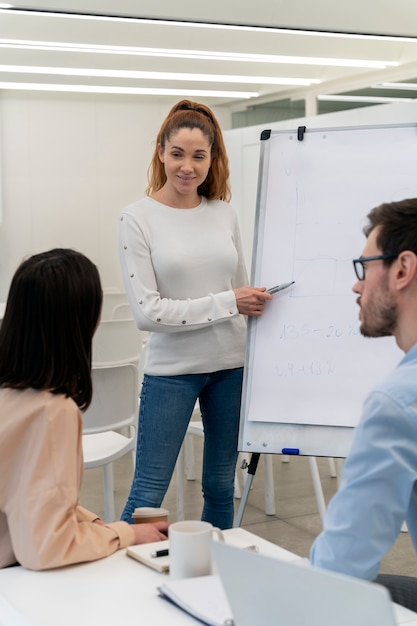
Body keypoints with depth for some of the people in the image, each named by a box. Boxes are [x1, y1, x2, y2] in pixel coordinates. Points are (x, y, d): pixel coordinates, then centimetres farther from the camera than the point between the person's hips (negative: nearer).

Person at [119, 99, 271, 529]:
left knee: (221, 486, 16)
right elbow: (146, 312, -14)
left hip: (230, 364, 4)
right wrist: (227, 302, -16)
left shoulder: (224, 214, 5)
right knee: (148, 492, 0)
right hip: (171, 369, -4)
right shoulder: (138, 218, -8)